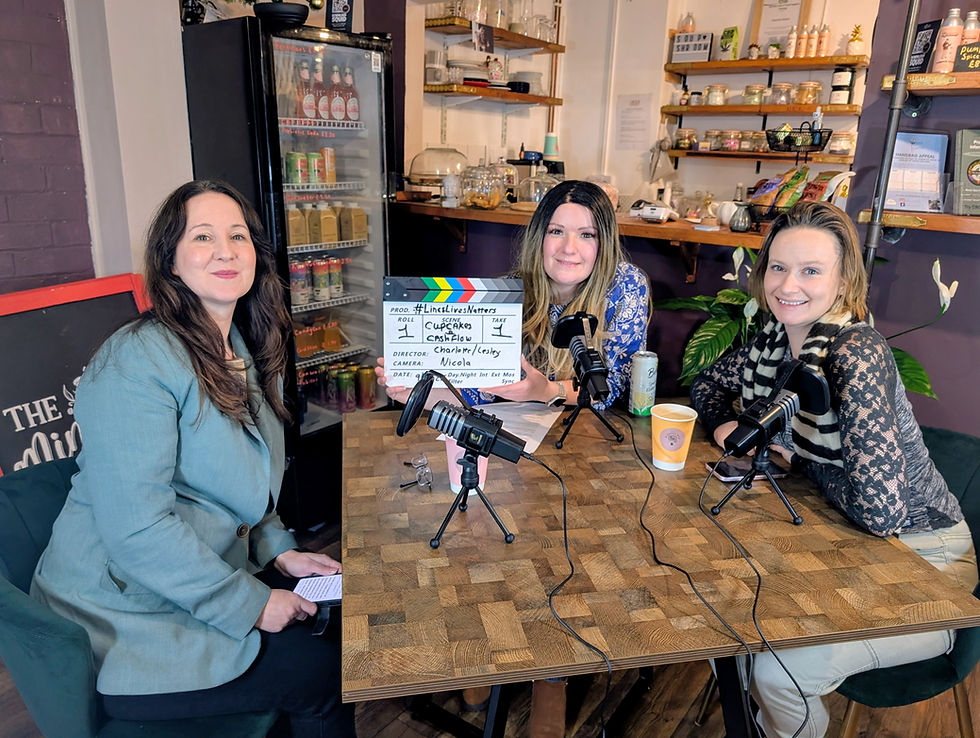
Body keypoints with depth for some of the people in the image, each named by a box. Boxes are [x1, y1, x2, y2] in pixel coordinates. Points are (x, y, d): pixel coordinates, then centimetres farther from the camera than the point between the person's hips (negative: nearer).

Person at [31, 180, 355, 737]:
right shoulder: (137, 362, -23)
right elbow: (135, 528, -27)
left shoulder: (247, 354, 6)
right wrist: (251, 604, -21)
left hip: (200, 586, 8)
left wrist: (279, 551, 1)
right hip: (125, 628, -8)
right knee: (325, 670, -8)